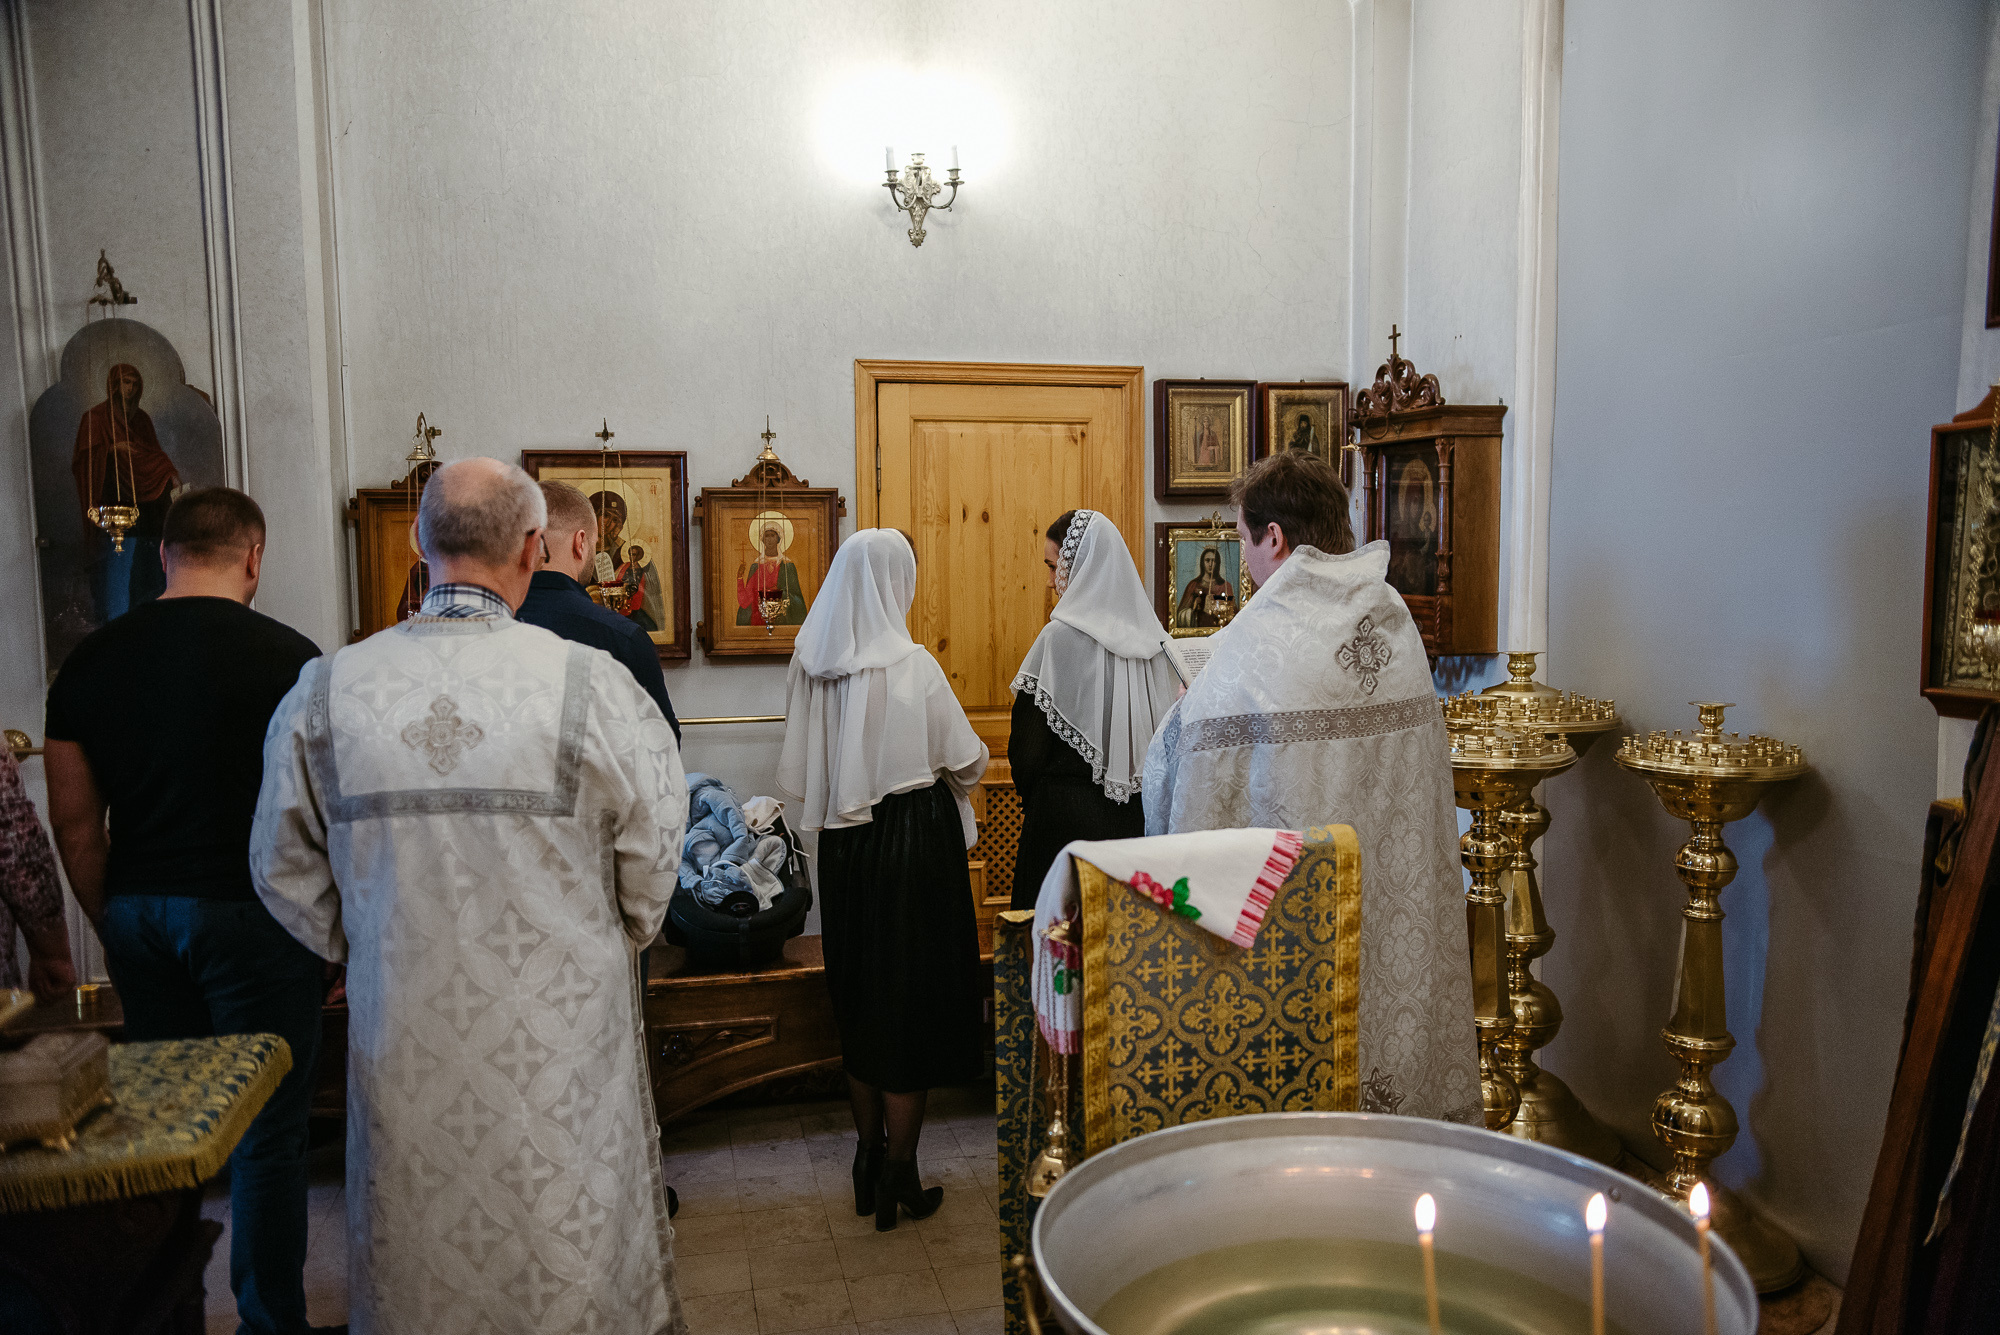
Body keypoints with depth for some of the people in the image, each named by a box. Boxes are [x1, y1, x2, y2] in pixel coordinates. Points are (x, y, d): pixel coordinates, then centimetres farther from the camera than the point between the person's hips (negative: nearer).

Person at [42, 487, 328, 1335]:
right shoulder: (289, 657, -11)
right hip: (249, 914, -5)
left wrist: (112, 923, 17)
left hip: (137, 914, 5)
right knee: (266, 1133, 6)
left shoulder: (90, 659, 4)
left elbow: (74, 820, 8)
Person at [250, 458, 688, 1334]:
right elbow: (652, 862, -7)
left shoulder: (324, 692, -8)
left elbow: (286, 875, 4)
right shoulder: (592, 684, -17)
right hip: (562, 1043, -2)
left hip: (403, 1039, 3)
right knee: (577, 1259, 17)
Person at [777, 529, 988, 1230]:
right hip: (913, 838, -5)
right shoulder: (911, 666, -17)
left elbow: (798, 771, 5)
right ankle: (898, 1178, 14)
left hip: (845, 844, 6)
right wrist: (963, 758, 12)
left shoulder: (812, 662, -1)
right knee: (911, 1000, 5)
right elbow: (967, 759, -9)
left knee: (858, 997, 17)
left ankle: (868, 1160, 30)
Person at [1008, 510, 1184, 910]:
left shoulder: (1061, 638, -13)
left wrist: (1031, 803, 6)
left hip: (1068, 816, -6)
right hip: (1139, 815, 6)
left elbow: (1027, 749, -11)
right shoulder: (1153, 639, 3)